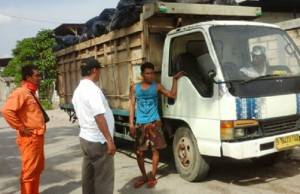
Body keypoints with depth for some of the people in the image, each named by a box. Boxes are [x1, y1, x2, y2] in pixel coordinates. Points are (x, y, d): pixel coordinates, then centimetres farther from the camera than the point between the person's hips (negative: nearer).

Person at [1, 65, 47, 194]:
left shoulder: (31, 93, 14)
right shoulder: (21, 92, -15)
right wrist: (21, 128, -22)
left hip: (37, 137, 10)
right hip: (29, 138, -10)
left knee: (38, 168, 19)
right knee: (29, 170, -1)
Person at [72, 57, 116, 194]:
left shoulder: (78, 90, 10)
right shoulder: (92, 89, -20)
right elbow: (99, 117, -25)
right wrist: (110, 140, -23)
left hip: (85, 138, 9)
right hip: (98, 141, -9)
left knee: (89, 175, 18)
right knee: (104, 178, 1)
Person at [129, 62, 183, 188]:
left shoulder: (157, 86, 5)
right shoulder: (135, 88, 8)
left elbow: (172, 95, 0)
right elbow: (132, 105, 5)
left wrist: (175, 79, -2)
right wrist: (131, 122, -3)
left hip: (154, 123, -1)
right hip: (140, 124, 1)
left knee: (155, 150, 1)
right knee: (139, 152, 3)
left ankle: (153, 177, 14)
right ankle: (144, 176, 21)